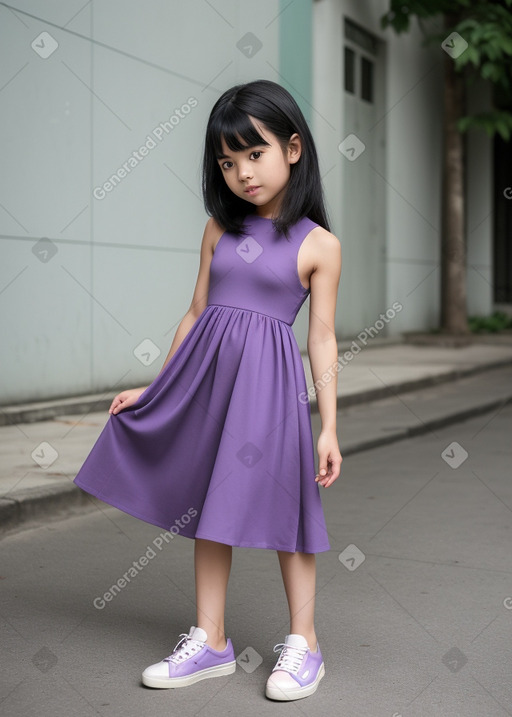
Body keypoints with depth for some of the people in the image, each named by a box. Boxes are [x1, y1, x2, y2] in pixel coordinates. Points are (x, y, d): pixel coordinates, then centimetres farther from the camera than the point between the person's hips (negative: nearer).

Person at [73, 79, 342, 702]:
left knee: (283, 504, 2)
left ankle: (302, 643, 20)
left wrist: (330, 427, -4)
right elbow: (195, 313, 13)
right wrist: (155, 389, 12)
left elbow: (321, 338, -1)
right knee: (208, 507, 10)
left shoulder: (319, 244, -2)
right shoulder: (220, 229, 9)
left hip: (269, 376, -4)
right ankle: (210, 642, 24)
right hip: (206, 369, 4)